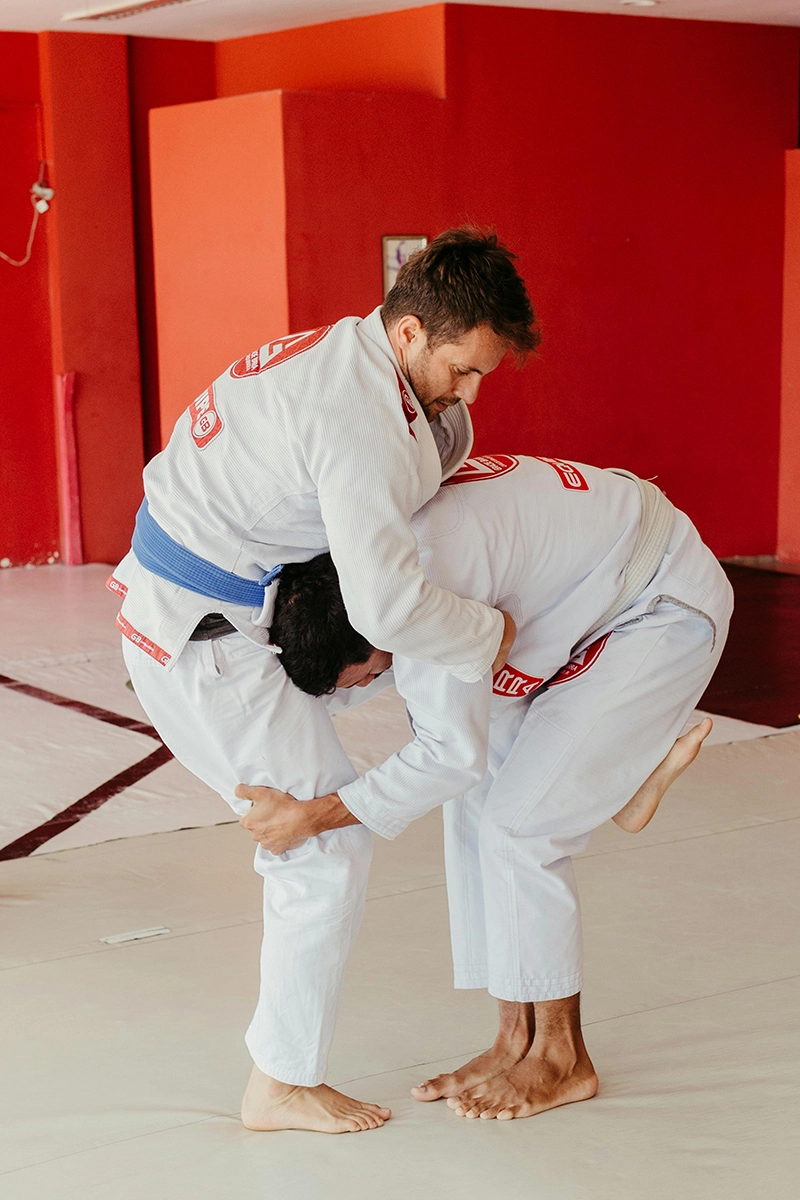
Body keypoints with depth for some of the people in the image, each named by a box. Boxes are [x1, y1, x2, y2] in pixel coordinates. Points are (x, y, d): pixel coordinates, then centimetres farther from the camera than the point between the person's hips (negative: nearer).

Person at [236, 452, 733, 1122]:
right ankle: (519, 1040, 14)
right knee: (477, 809, 3)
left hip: (666, 608, -9)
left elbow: (454, 751, -33)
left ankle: (562, 1059, 4)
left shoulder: (425, 572, -38)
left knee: (520, 827, -12)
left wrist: (314, 816, -29)